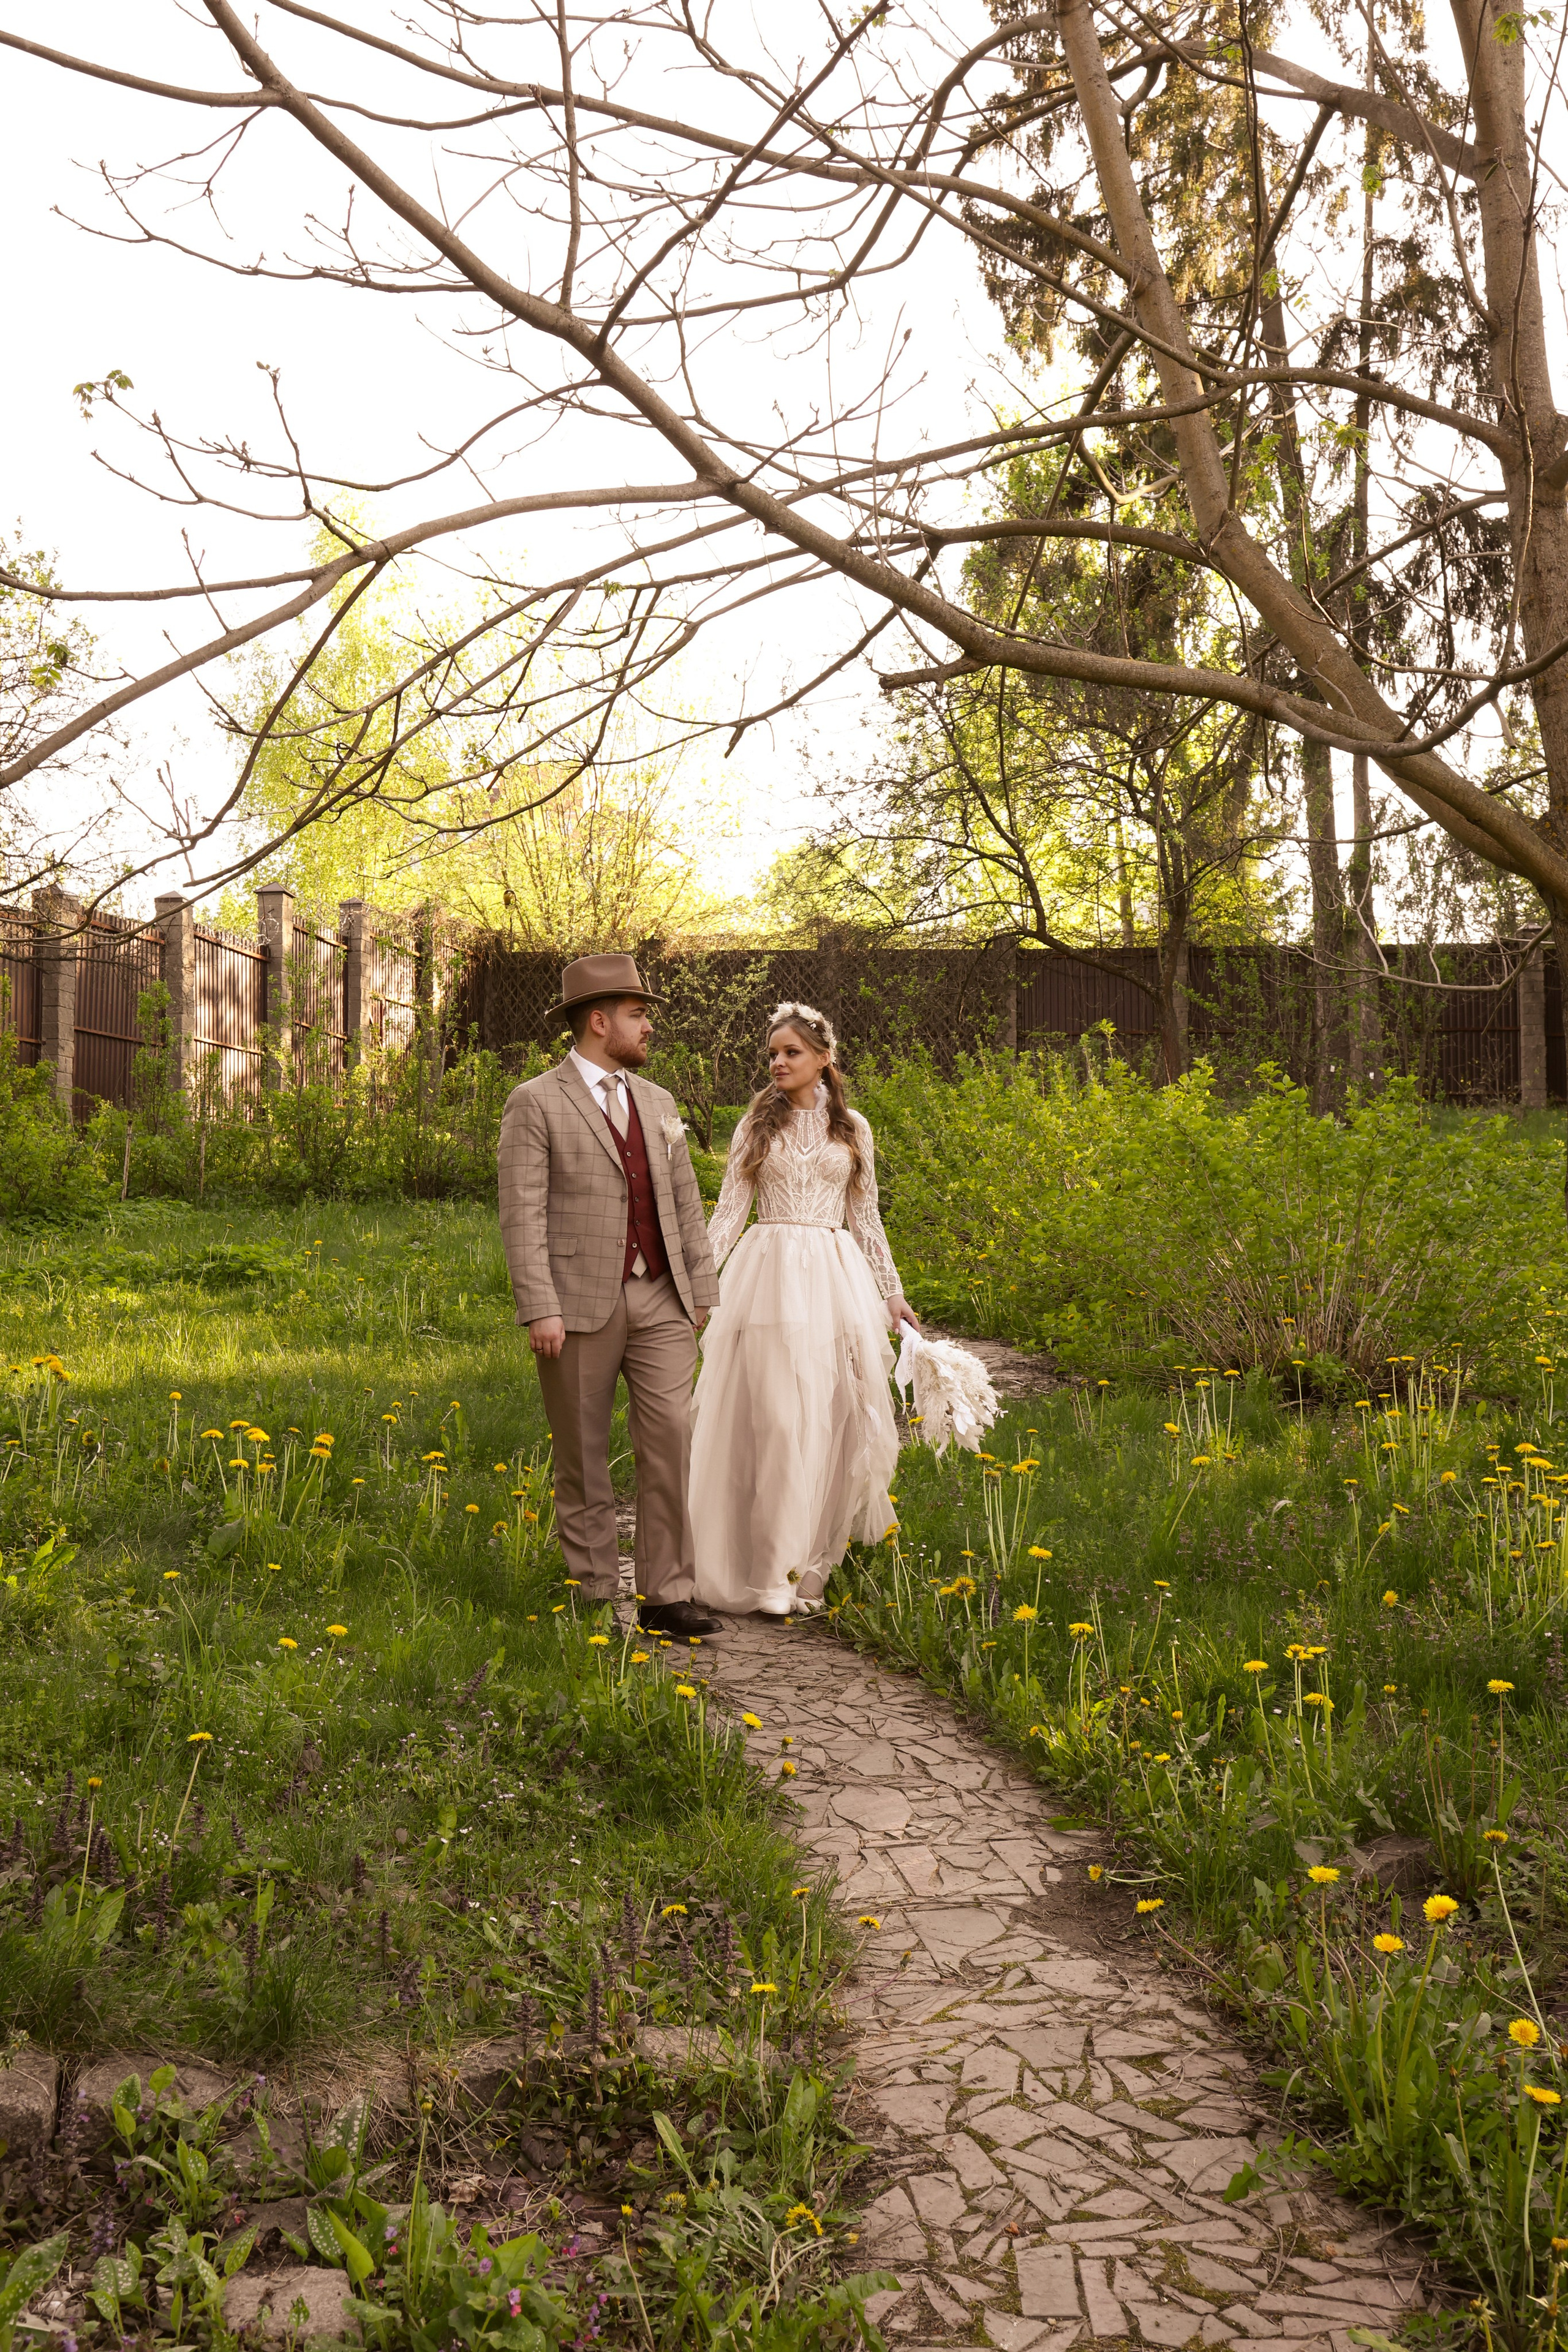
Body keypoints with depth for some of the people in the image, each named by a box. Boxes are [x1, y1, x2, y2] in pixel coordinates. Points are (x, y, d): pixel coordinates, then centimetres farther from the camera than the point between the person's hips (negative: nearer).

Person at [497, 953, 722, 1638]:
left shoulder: (657, 1104, 15)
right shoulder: (535, 1104, -3)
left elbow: (684, 1204, 17)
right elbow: (522, 1215, -10)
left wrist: (703, 1291, 12)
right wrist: (540, 1311, -17)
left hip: (659, 1301, 5)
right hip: (580, 1305, -4)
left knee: (670, 1440, -4)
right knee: (582, 1458, 4)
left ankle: (665, 1596, 2)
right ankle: (594, 1598, 14)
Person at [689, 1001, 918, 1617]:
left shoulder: (851, 1128, 9)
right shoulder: (756, 1125, 6)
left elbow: (866, 1218, 14)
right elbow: (730, 1211, 3)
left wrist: (892, 1292, 12)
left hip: (833, 1281, 2)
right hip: (769, 1278, -2)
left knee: (829, 1421, 1)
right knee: (776, 1419, -9)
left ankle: (812, 1561, 14)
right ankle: (773, 1572, -4)